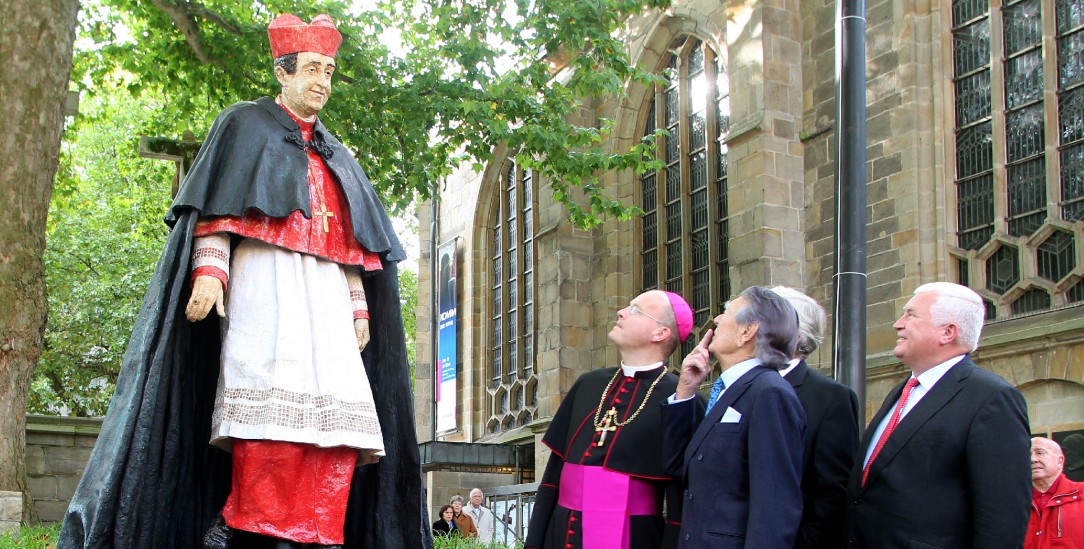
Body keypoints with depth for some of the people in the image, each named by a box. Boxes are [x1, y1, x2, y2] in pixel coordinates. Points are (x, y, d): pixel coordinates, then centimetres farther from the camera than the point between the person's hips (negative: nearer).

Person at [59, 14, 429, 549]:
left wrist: (359, 308, 13)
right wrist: (210, 270, -15)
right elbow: (217, 205, -1)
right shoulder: (247, 125, 11)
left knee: (336, 409, -10)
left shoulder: (336, 157, 27)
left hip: (324, 292, 6)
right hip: (263, 282, -6)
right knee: (272, 399, -22)